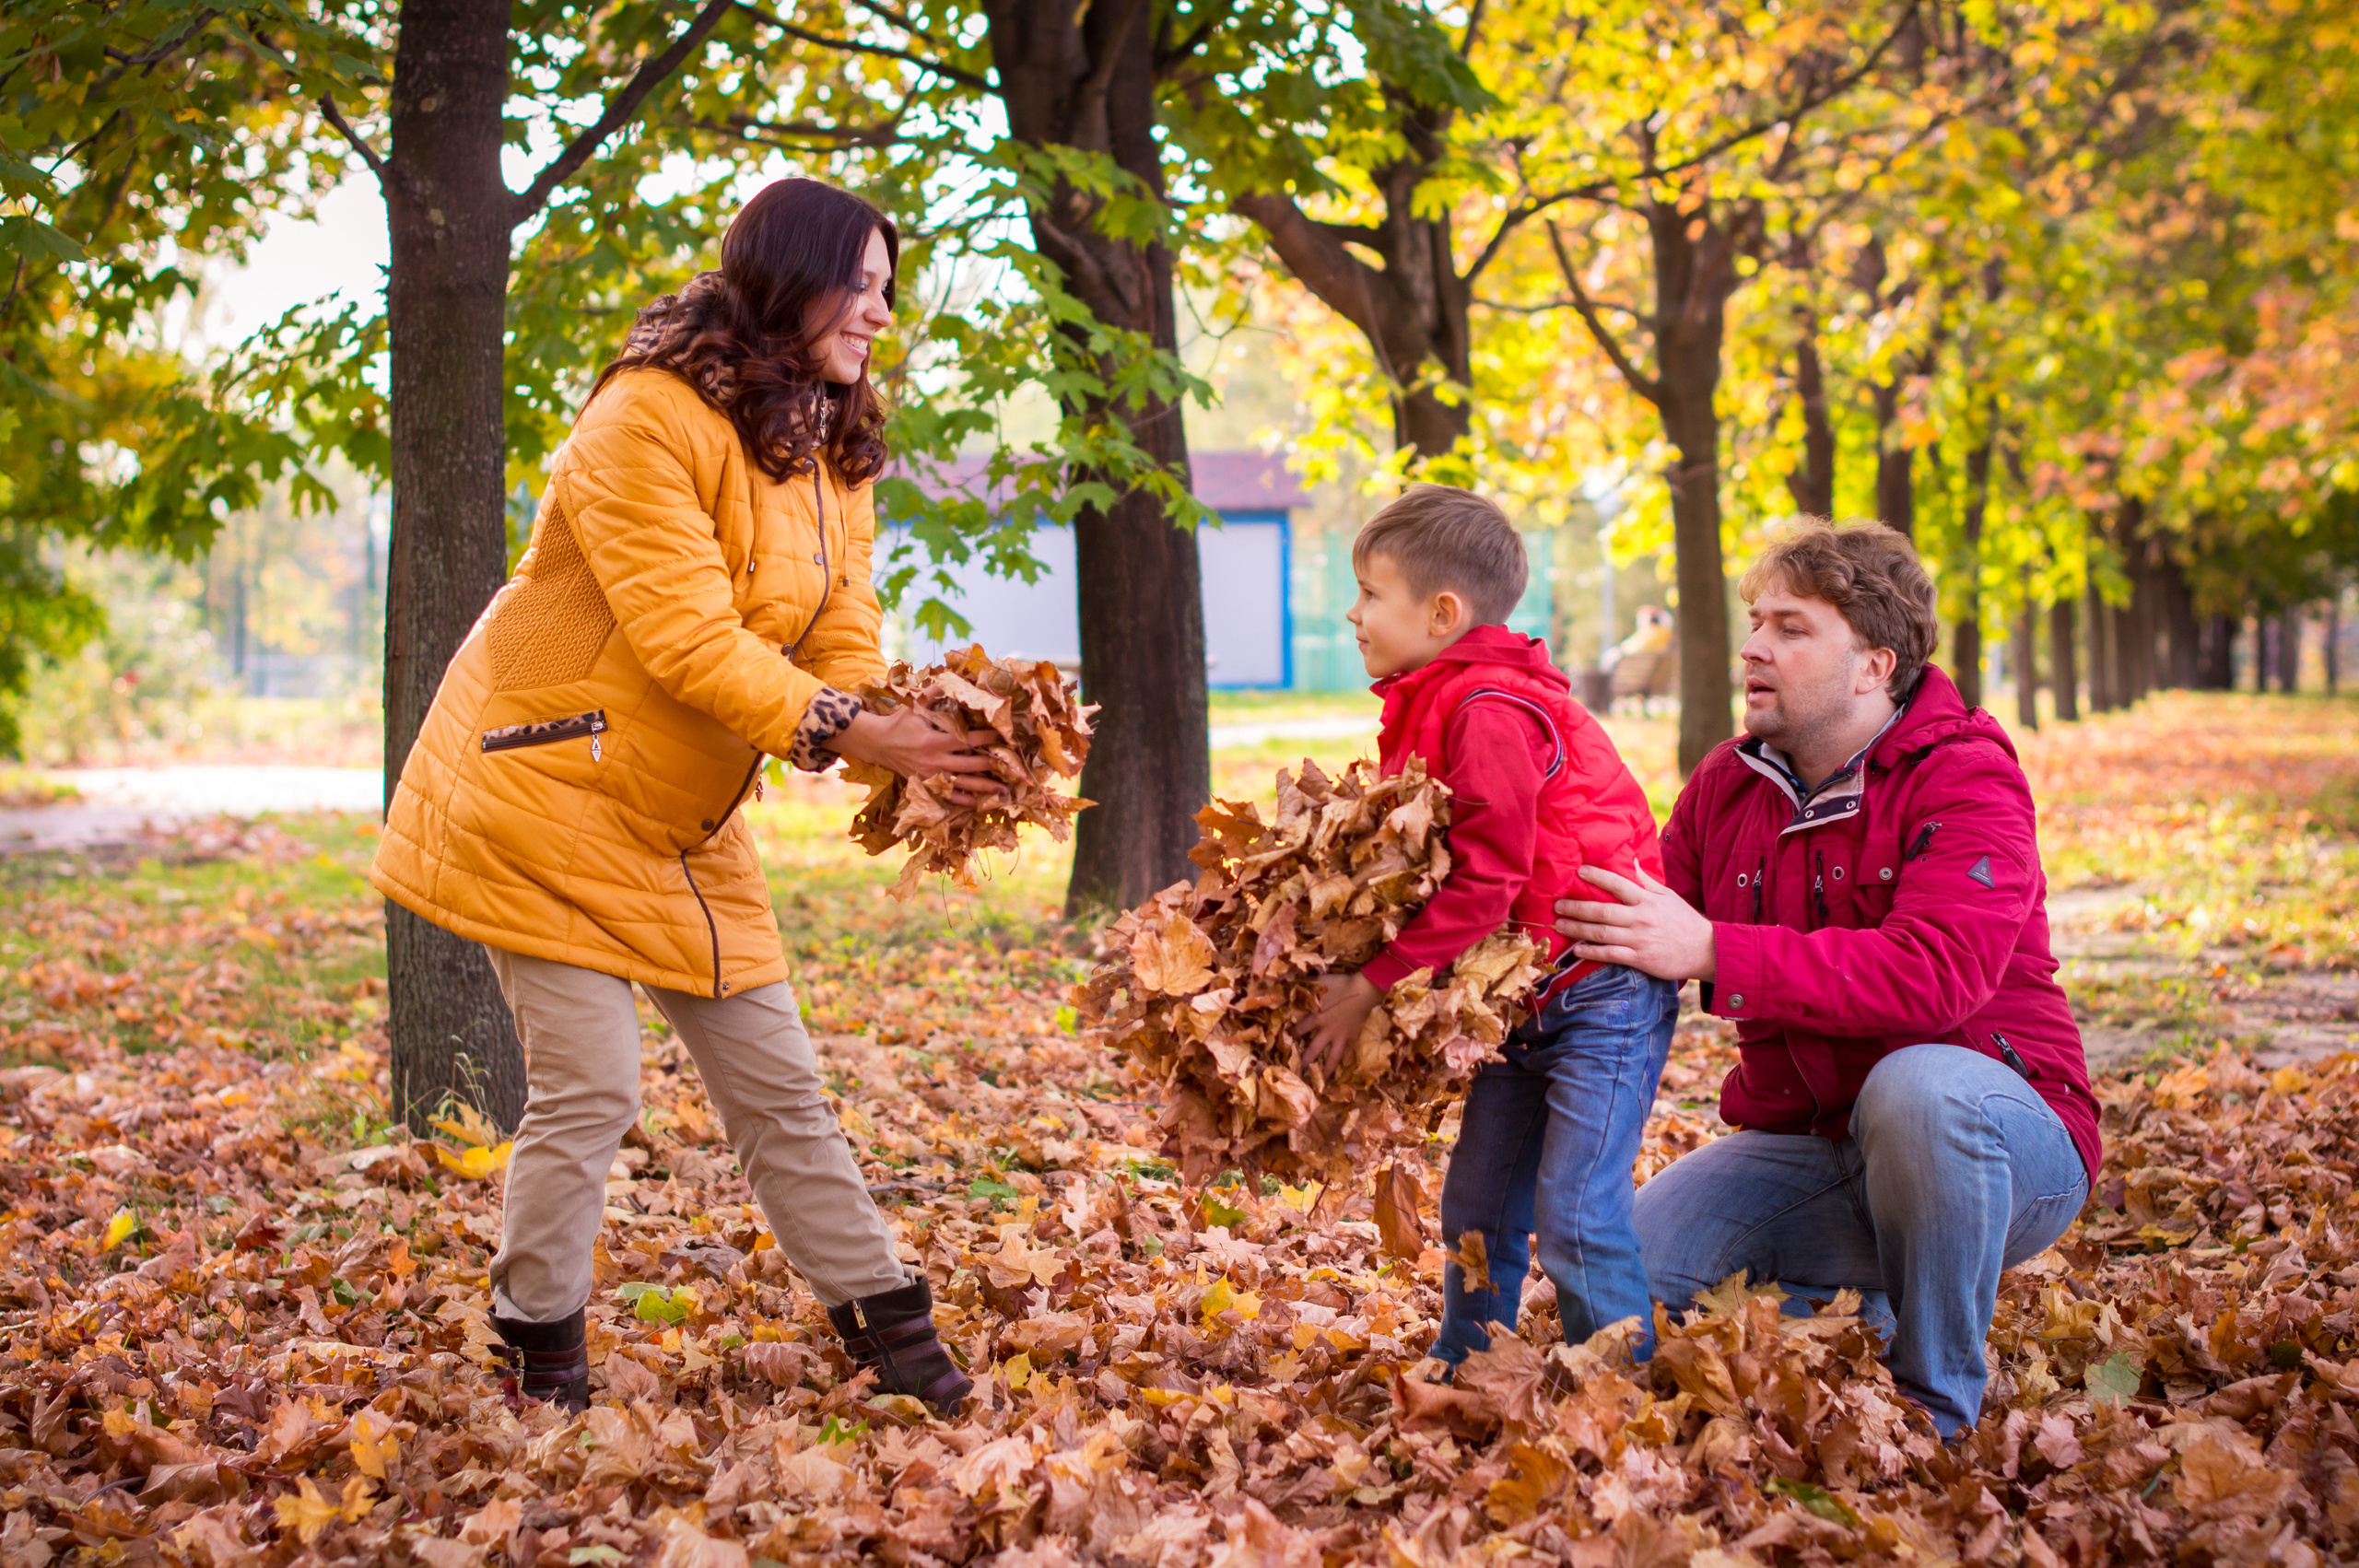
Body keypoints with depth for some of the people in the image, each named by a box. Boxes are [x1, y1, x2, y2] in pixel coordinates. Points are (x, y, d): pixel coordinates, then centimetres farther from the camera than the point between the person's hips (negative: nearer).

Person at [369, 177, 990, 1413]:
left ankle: (886, 1328, 18)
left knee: (777, 1086, 10)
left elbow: (844, 648, -1)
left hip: (685, 827, 8)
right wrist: (841, 734, -35)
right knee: (590, 1093, -7)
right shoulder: (650, 419, -20)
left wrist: (916, 739, -21)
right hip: (547, 801, -8)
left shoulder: (835, 456, 7)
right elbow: (686, 637, -27)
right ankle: (538, 1367, 11)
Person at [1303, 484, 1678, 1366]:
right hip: (1525, 1000, 10)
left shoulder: (1491, 710, -22)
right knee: (1477, 1206, 14)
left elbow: (1485, 883, -24)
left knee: (1574, 1216, -10)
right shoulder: (1427, 708, 11)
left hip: (1603, 991, -10)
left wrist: (1372, 985, -19)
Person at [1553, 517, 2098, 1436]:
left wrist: (1712, 953, -37)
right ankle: (1856, 1309, 14)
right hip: (1806, 1147, 6)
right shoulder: (1729, 784, 4)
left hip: (1997, 1132, -5)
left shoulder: (1969, 781, -15)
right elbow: (1641, 937, 8)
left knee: (1917, 1086, -40)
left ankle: (1935, 1409, -18)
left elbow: (1933, 974, -32)